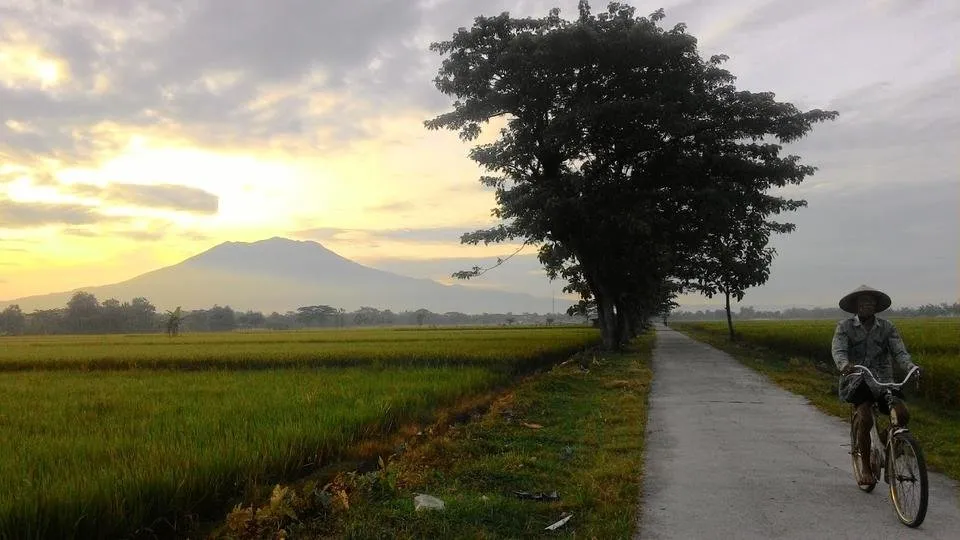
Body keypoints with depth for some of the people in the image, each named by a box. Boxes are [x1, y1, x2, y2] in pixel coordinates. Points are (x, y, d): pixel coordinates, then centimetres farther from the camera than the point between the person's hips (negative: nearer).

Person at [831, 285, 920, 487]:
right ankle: (865, 467, -7)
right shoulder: (844, 326, 2)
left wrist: (911, 366, -24)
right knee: (865, 419, -25)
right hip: (857, 380, -3)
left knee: (902, 414, -20)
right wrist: (844, 366, -35)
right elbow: (838, 351, -12)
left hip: (883, 380, 3)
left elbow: (899, 351, -1)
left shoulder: (887, 327, 9)